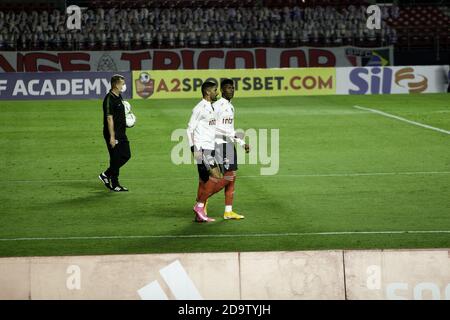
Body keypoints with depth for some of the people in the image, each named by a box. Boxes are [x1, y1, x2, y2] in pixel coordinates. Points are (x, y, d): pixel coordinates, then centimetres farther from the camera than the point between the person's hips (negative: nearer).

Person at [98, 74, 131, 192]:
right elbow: (109, 118, -21)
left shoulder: (119, 97, 12)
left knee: (126, 155, 11)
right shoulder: (109, 99, -17)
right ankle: (114, 184, 9)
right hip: (113, 134, -10)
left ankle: (106, 175, 18)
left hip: (121, 133, 10)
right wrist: (112, 137, -23)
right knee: (115, 159, -3)